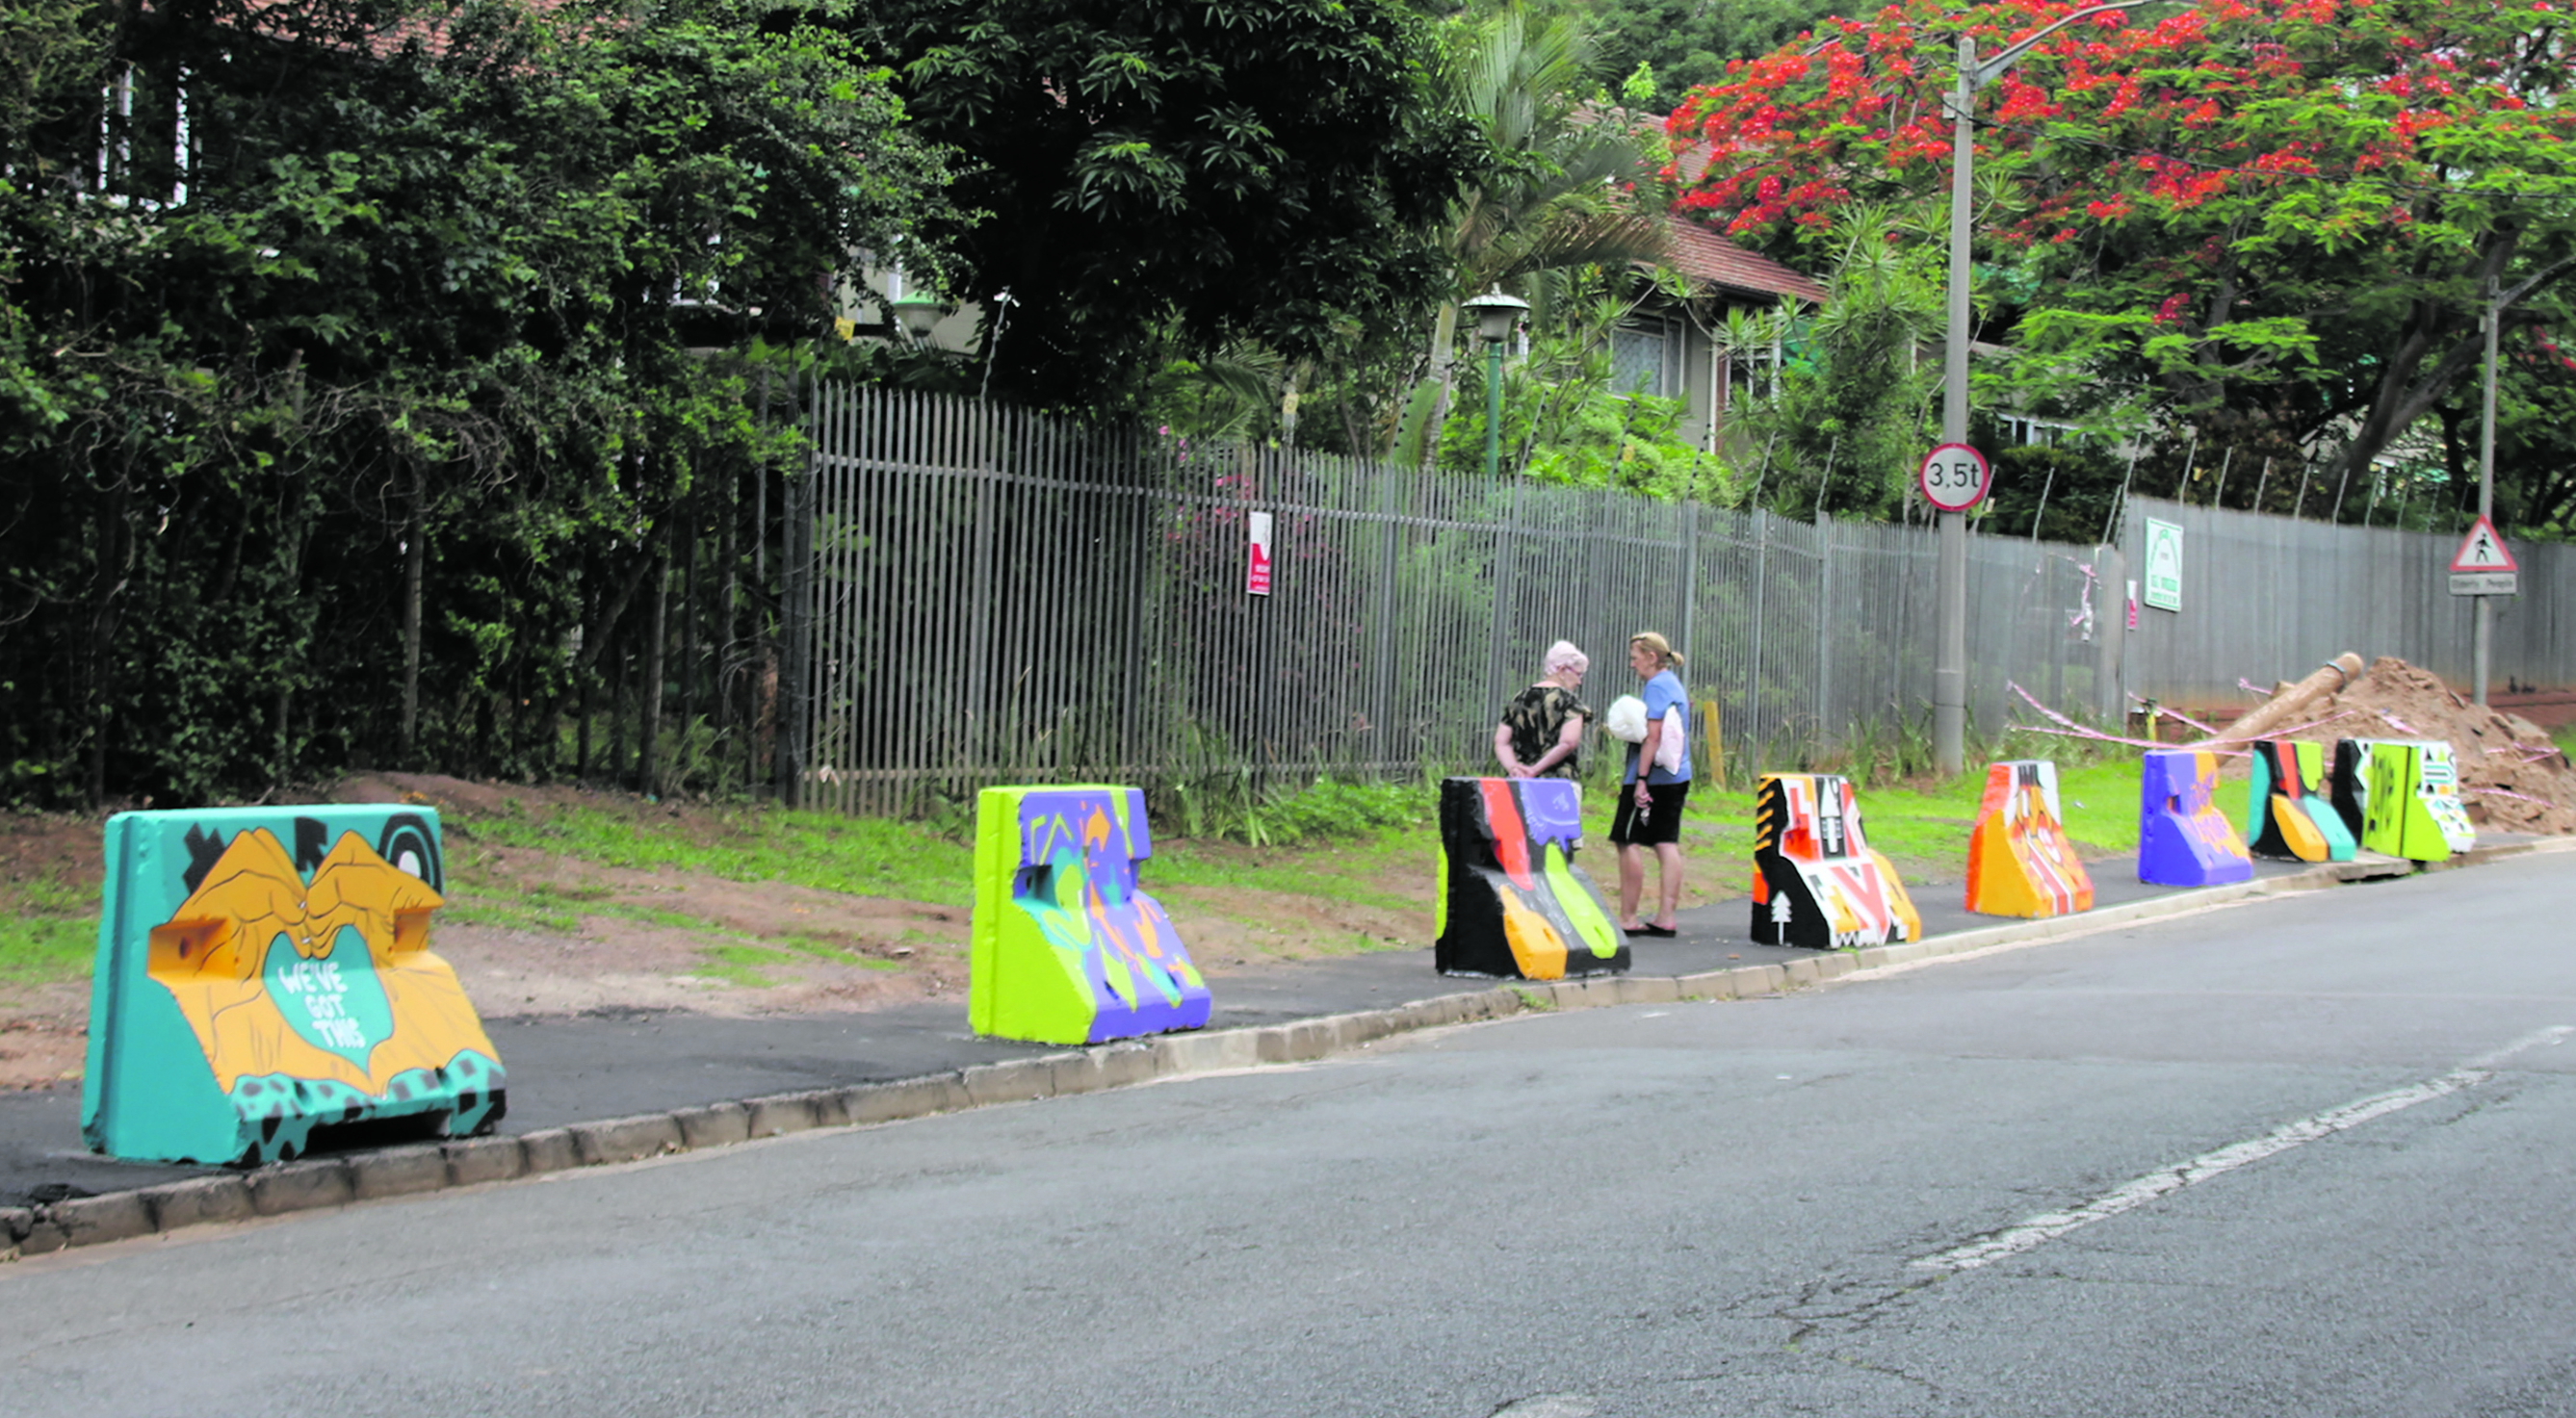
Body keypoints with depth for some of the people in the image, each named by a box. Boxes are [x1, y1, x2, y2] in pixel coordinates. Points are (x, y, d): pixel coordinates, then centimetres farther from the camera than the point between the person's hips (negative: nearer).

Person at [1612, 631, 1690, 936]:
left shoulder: (1656, 686, -13)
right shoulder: (1674, 683, 16)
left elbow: (1653, 735, -19)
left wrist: (1641, 779, -21)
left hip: (1653, 777, -10)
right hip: (1676, 777, 10)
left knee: (1629, 843, -4)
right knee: (1667, 843, 7)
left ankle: (1628, 918, -3)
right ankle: (1667, 918, 5)